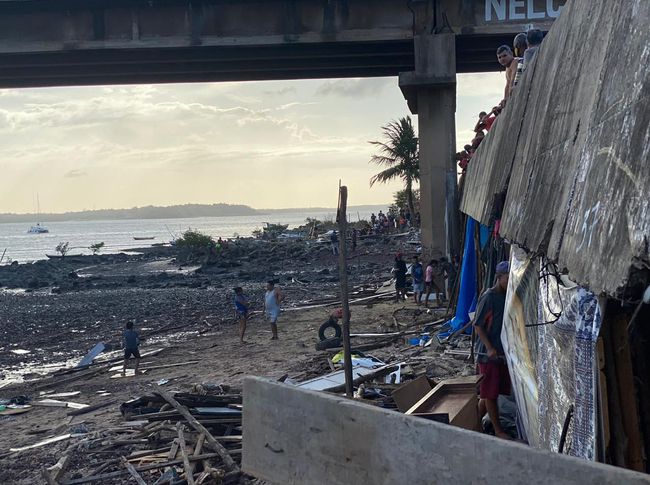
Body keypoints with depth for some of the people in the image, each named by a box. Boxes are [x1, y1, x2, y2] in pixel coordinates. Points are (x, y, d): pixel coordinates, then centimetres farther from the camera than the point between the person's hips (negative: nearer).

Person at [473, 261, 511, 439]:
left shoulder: (508, 297, 8)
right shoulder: (488, 298, -14)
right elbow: (478, 325, -14)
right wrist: (489, 348, -20)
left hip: (503, 353, 8)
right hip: (489, 354, -8)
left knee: (489, 392, 12)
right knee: (490, 393, 1)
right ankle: (498, 430, 7)